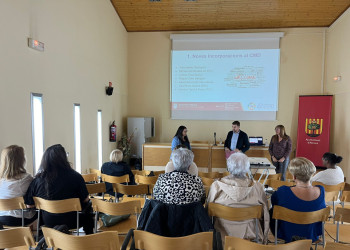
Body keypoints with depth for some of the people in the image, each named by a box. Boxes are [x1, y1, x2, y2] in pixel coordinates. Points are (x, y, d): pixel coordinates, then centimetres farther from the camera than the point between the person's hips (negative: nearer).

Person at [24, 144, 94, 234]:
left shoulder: (37, 180, -15)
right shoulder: (75, 177, -23)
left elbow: (29, 205, -4)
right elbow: (85, 200, -11)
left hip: (47, 223, 4)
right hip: (70, 222, -3)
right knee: (88, 216, 25)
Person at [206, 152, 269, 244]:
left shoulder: (216, 186, -16)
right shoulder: (257, 187, -14)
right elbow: (265, 216, -3)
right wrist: (264, 239, 14)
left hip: (223, 235, 0)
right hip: (250, 234, 1)